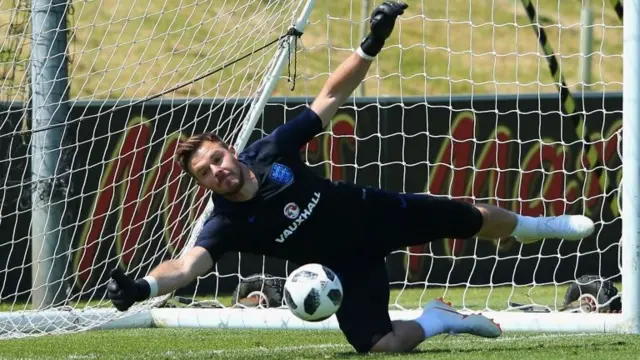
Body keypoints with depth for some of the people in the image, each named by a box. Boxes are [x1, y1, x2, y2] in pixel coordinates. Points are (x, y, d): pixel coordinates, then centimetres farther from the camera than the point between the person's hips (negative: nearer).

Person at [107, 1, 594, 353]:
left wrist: (371, 46, -26)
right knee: (378, 345, -23)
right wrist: (143, 287, -64)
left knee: (473, 219, 18)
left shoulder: (272, 151, -24)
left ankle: (532, 226, 52)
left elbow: (330, 98, -16)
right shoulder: (226, 224, -28)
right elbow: (188, 264, -44)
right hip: (347, 265, -2)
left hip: (372, 213, 2)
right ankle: (435, 321, 8)